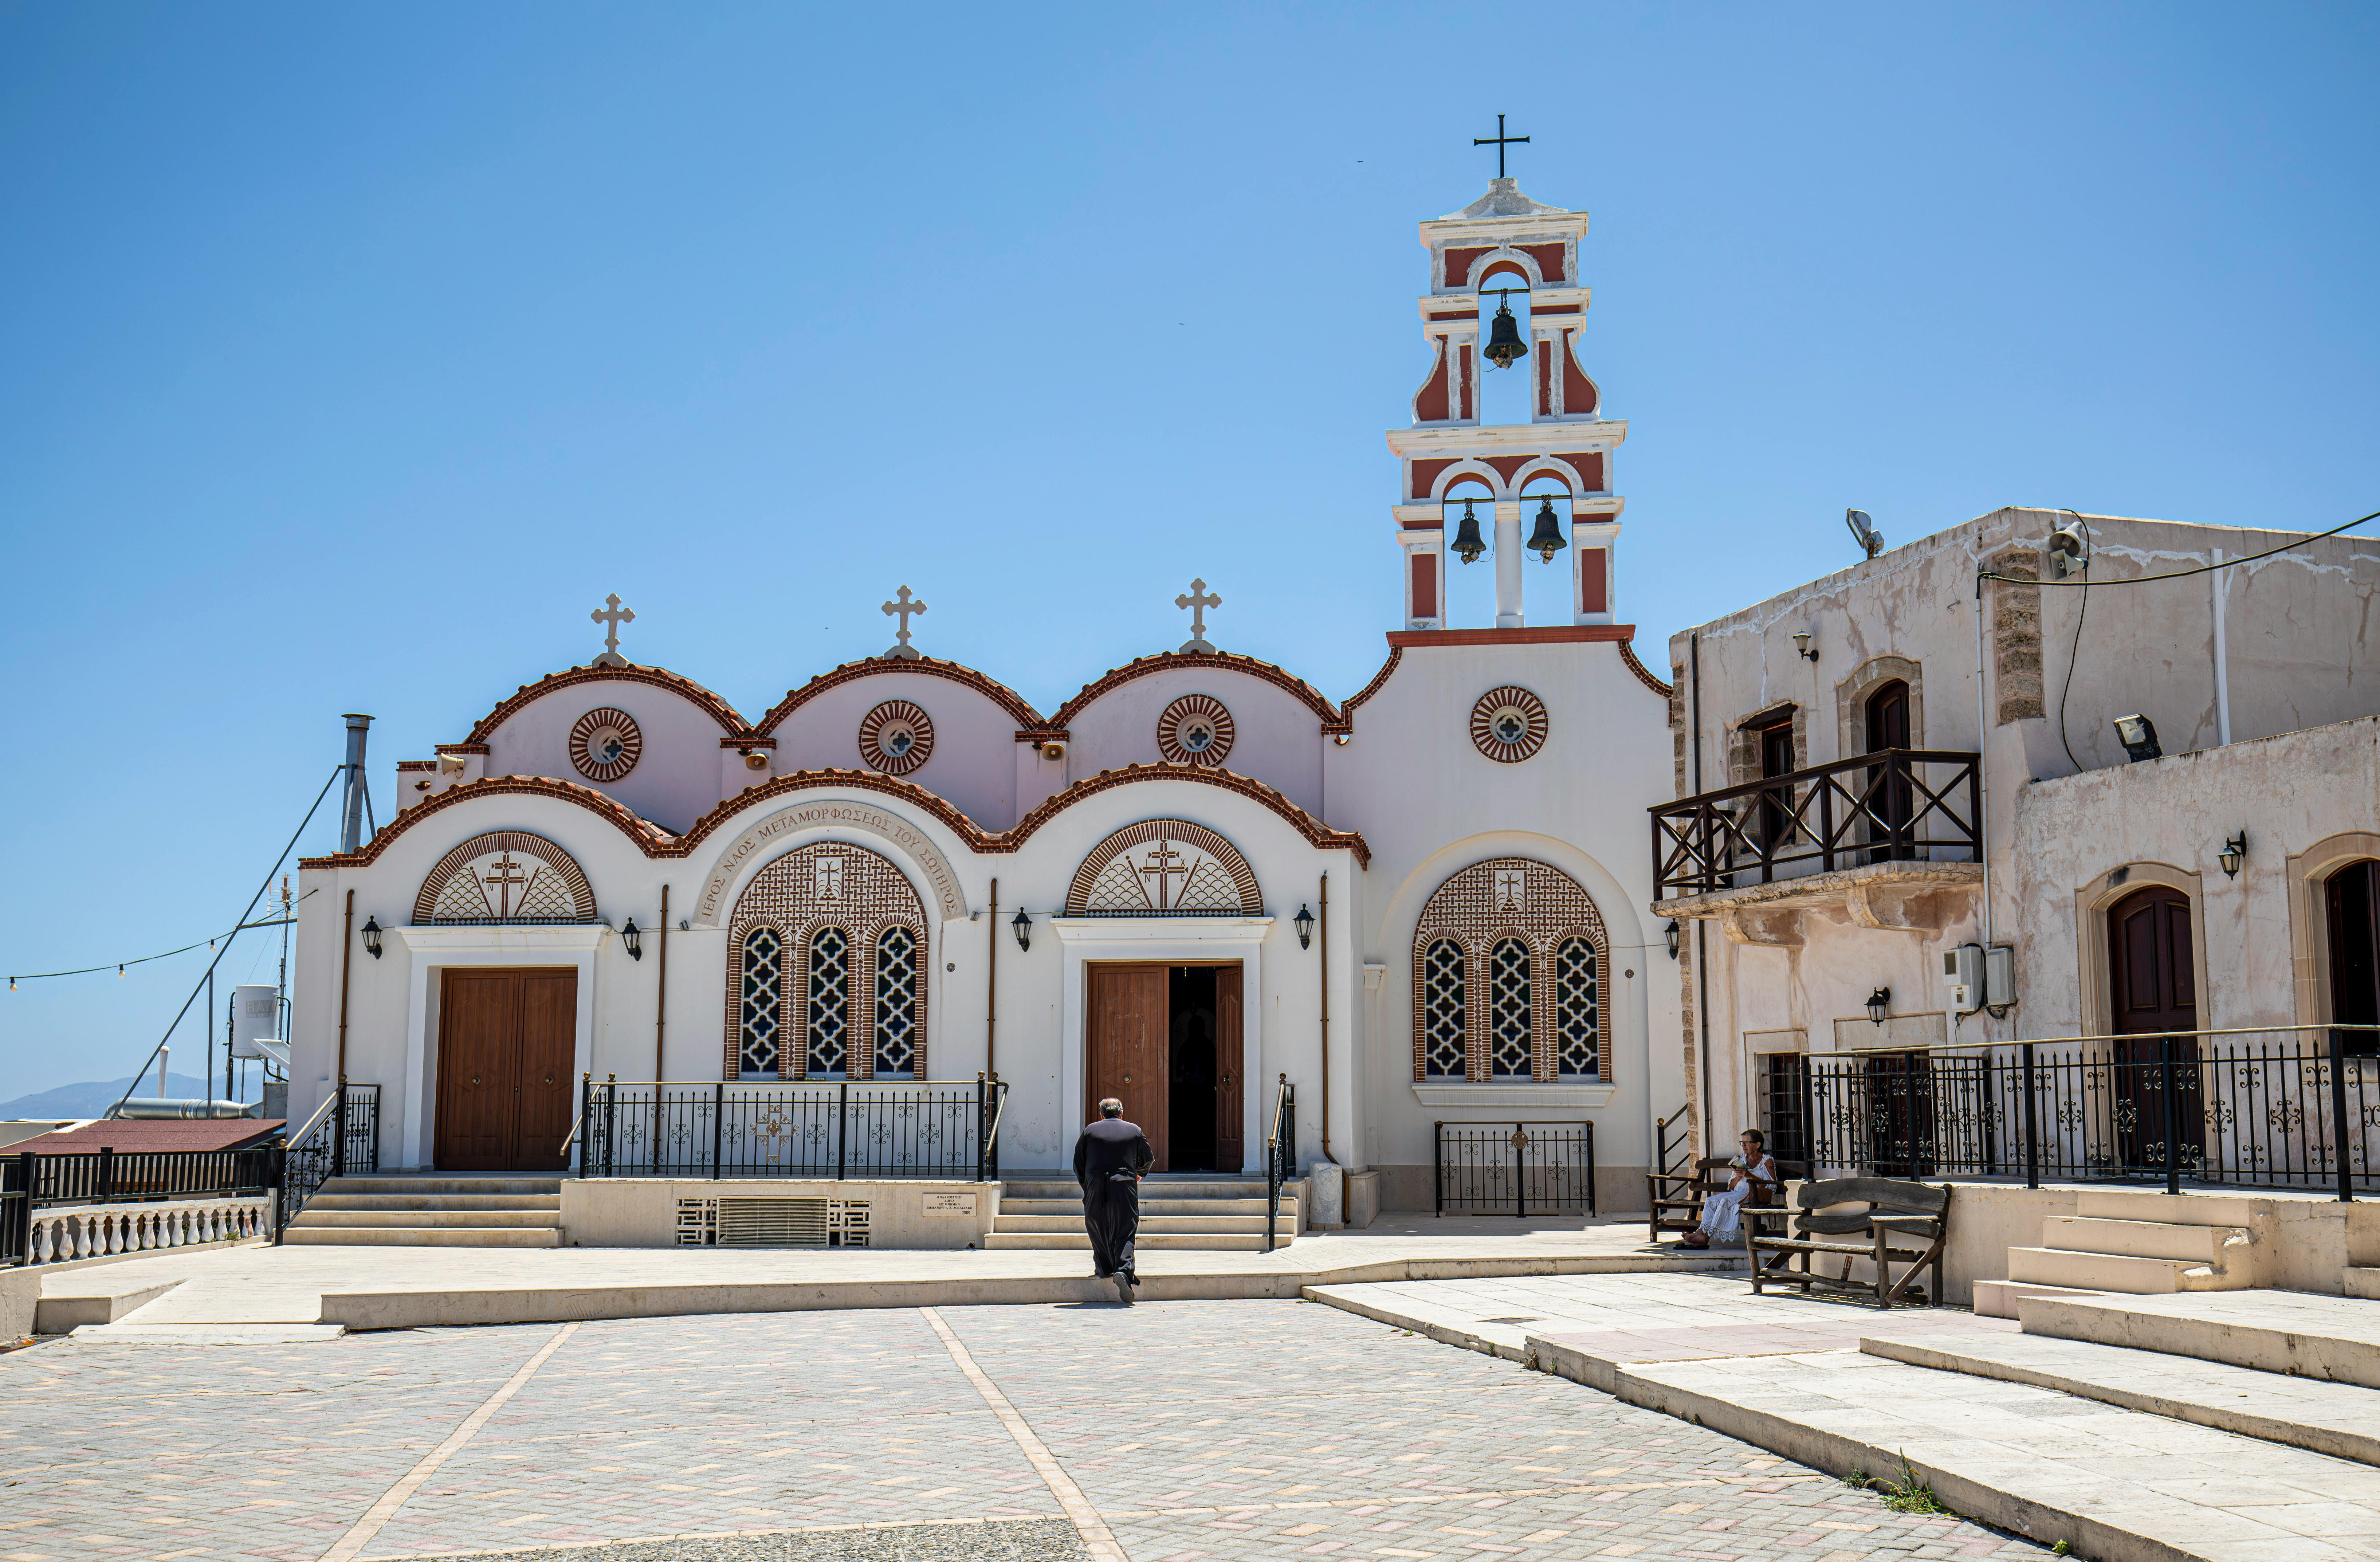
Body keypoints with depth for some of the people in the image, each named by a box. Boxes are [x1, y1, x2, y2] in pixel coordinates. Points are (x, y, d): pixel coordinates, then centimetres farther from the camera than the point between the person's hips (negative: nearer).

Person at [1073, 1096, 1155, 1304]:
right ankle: (1123, 1270, -21)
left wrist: (1086, 1187, 22)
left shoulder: (1090, 1131, 10)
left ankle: (1104, 1269, 21)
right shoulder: (1135, 1131, 11)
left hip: (1095, 1187, 1)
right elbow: (1148, 1159, 18)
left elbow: (1078, 1163, 10)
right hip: (1125, 1186, -1)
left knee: (1097, 1227, 17)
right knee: (1126, 1231, -3)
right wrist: (1139, 1174, 39)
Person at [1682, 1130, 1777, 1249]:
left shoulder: (1767, 1161, 3)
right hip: (1737, 1193, 7)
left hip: (1754, 1195, -7)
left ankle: (1706, 1235, -36)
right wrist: (1739, 1177, -4)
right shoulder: (1741, 1160, 20)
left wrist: (1751, 1176, -17)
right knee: (1710, 1201, -20)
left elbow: (1772, 1187, -9)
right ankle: (1702, 1232, -35)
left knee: (1726, 1201, -32)